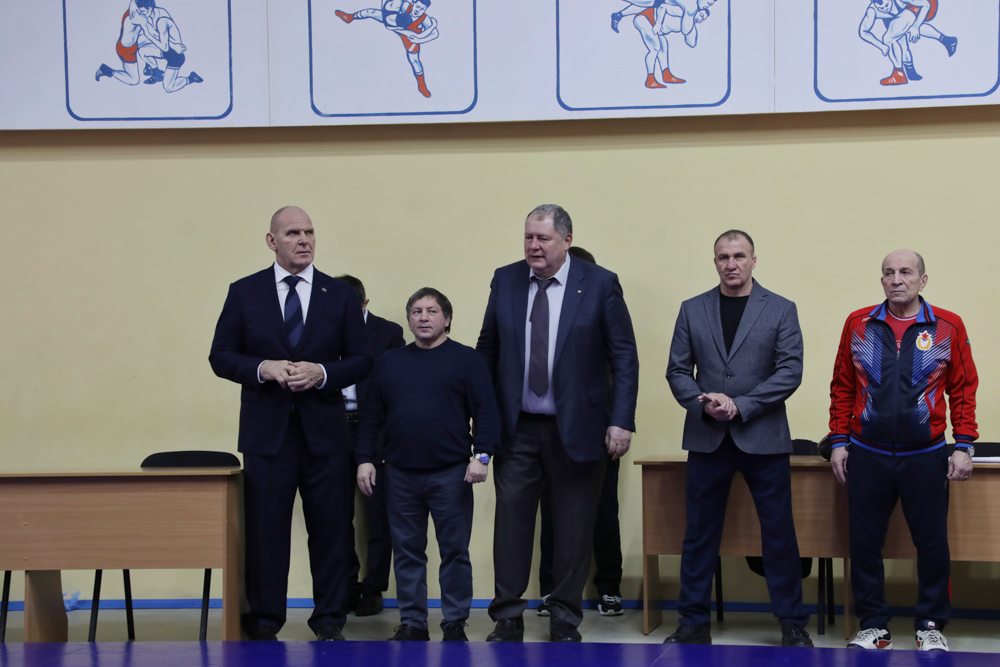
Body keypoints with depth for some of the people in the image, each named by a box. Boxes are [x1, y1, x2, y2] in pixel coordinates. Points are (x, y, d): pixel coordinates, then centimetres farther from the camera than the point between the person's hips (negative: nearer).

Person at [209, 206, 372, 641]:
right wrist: (262, 368, -15)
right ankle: (264, 623, 14)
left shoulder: (340, 295, 6)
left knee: (330, 529, 5)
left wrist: (322, 373, -13)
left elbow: (361, 360, 5)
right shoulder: (244, 293, 4)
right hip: (266, 431, -1)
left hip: (325, 430, 1)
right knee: (264, 530, 3)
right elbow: (220, 356, 3)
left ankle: (329, 621, 17)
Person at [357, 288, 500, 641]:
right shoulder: (389, 362, 11)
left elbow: (486, 412, -4)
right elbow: (372, 416, 12)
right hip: (401, 475, 3)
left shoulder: (467, 359, 2)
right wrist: (365, 459, 5)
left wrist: (482, 455, -14)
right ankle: (412, 623, 16)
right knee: (407, 552, 7)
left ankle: (455, 624, 11)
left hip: (450, 474, -3)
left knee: (454, 551, 2)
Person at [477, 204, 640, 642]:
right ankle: (507, 618, 13)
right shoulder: (505, 280, 4)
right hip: (516, 427, 2)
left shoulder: (600, 284, -5)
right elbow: (488, 350, 10)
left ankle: (565, 619, 19)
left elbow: (624, 356, -4)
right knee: (511, 520, 3)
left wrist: (621, 421, -11)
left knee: (573, 526, 6)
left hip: (577, 427, -2)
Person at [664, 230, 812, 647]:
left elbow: (790, 371, -6)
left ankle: (792, 623, 14)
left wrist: (740, 406, -14)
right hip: (707, 438, 2)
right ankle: (694, 622, 16)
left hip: (764, 438, -2)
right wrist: (703, 403, -12)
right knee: (700, 533, 6)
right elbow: (677, 371, 7)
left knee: (779, 532, 2)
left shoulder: (781, 310, 2)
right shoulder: (692, 310, 9)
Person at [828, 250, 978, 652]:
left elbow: (963, 391, 2)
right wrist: (839, 442, 4)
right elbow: (842, 388, 8)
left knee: (932, 544, 5)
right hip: (867, 457, 1)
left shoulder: (948, 327, 1)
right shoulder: (858, 325, 5)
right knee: (864, 544, 5)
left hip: (926, 457, -1)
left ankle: (931, 626, 20)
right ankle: (873, 626, 19)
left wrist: (964, 447, -3)